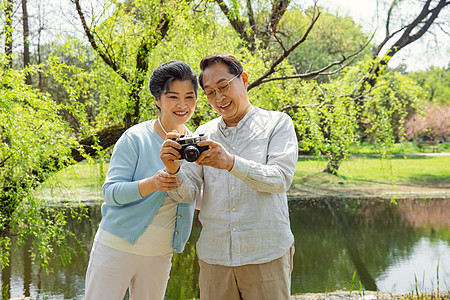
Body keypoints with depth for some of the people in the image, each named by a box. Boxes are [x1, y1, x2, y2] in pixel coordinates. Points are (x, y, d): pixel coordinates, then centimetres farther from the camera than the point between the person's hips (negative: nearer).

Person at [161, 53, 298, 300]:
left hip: (266, 255, -3)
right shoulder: (203, 134, 12)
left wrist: (231, 163, -28)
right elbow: (187, 194, 4)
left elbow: (281, 179, -13)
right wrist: (173, 168, -18)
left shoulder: (277, 123, 2)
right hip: (214, 256, 3)